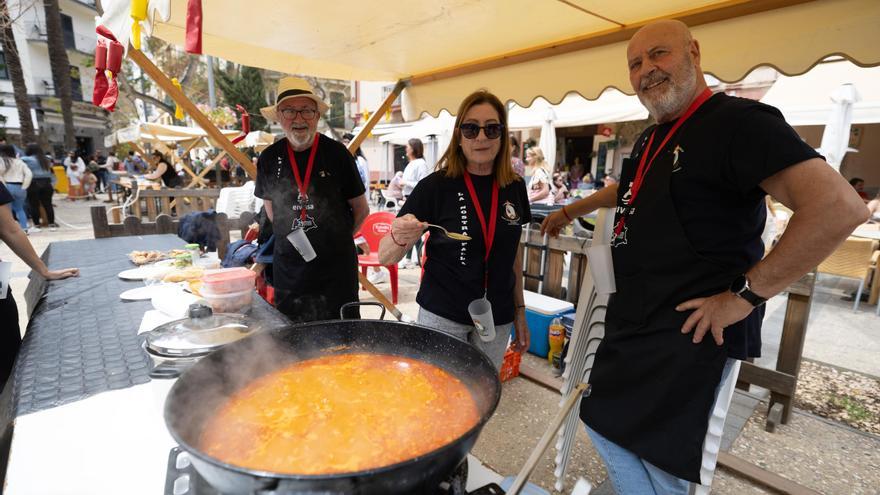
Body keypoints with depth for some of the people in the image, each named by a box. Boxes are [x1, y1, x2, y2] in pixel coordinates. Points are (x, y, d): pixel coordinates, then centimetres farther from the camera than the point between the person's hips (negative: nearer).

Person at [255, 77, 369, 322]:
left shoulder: (336, 153, -7)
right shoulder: (269, 158, 2)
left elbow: (361, 210, 2)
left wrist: (336, 238, 8)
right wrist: (291, 237, 13)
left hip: (336, 267, -3)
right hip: (288, 267, 3)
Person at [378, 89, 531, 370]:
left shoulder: (514, 188, -1)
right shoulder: (436, 186, -13)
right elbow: (385, 258, -12)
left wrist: (520, 310, 12)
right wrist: (399, 238, -33)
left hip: (497, 320, 4)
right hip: (443, 315, -3)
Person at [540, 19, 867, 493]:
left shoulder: (737, 121, -14)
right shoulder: (651, 139, 13)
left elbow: (840, 207, -23)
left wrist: (745, 295, -22)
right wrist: (572, 209, 39)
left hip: (688, 333, -9)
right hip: (631, 323, 9)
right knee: (604, 425, 19)